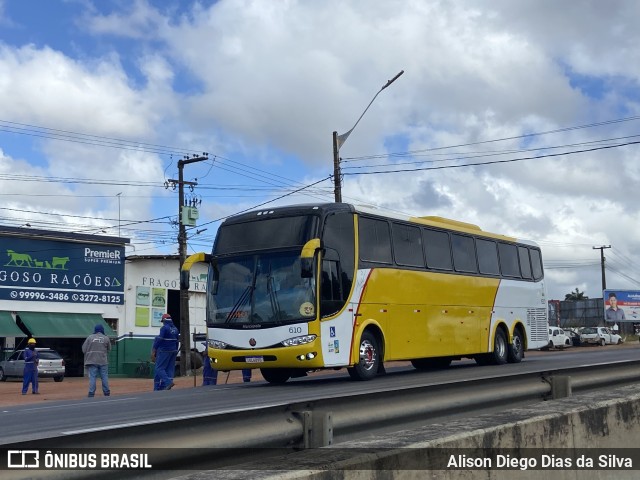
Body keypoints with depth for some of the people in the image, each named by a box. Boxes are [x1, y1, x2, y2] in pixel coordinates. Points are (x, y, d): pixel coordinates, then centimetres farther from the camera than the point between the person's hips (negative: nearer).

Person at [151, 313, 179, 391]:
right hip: (173, 351, 8)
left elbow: (159, 340, -14)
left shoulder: (164, 328, -11)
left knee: (159, 368, -6)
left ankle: (168, 382, -22)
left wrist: (154, 350, -7)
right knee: (170, 369, 7)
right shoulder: (175, 329, 13)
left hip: (164, 351, -8)